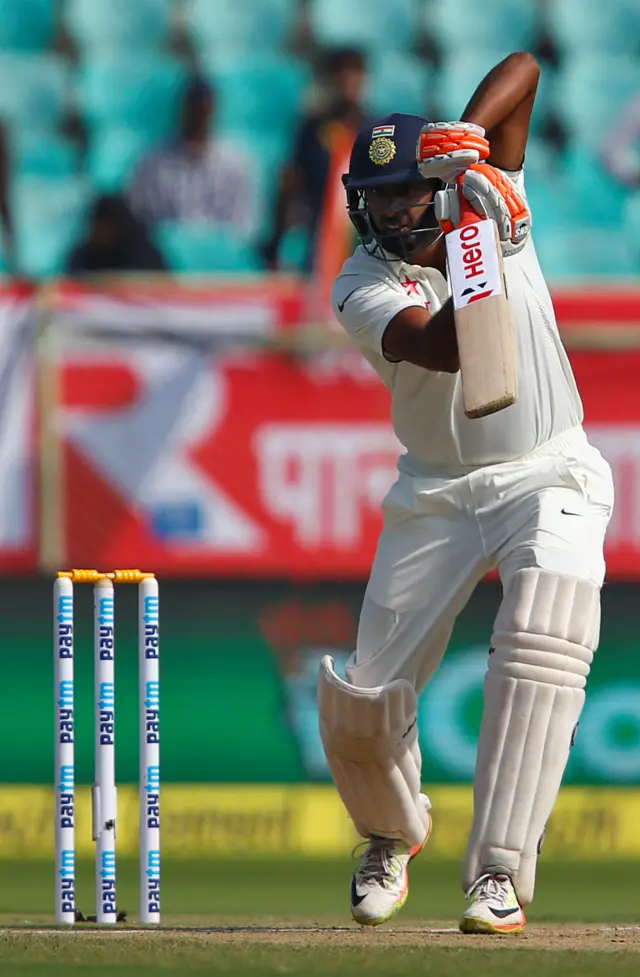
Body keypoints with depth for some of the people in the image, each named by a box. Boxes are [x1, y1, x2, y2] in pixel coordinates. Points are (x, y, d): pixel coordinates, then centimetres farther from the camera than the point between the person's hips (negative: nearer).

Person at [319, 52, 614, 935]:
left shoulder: (495, 201, -4)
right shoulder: (364, 290, -12)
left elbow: (523, 67, -4)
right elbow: (444, 348, -31)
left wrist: (463, 140, -18)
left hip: (549, 475, -1)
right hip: (439, 493, 1)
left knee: (544, 637, -29)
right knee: (361, 702, -2)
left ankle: (499, 874, -29)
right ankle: (393, 835, 33)